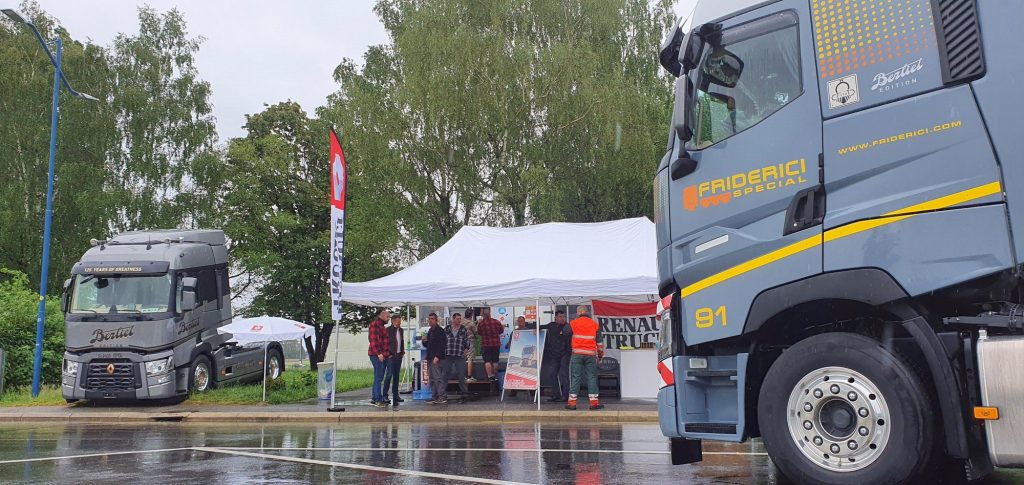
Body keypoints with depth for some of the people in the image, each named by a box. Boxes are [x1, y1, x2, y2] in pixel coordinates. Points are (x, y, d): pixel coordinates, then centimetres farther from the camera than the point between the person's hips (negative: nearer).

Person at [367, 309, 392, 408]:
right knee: (378, 377, -9)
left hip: (383, 355, 10)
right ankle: (378, 400, -8)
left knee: (379, 378, 12)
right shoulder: (375, 324, -9)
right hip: (376, 355, -10)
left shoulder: (382, 326, 22)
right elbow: (373, 340, -18)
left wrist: (388, 353, 19)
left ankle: (374, 399, 17)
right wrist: (378, 353, -22)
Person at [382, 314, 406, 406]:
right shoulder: (388, 330, -6)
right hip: (391, 356, -7)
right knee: (389, 375, -12)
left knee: (397, 375, 8)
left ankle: (395, 395, 13)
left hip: (399, 356, 7)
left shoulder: (401, 330, 15)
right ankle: (385, 396, -9)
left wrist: (403, 352, 11)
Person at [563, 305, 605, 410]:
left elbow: (564, 333, 15)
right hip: (590, 354, 1)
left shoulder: (573, 323, 2)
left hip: (577, 354, -1)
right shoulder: (595, 324, 8)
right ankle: (594, 402, 2)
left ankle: (572, 402, 1)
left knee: (575, 377, 2)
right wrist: (600, 354, 19)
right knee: (592, 377, 5)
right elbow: (599, 341, 10)